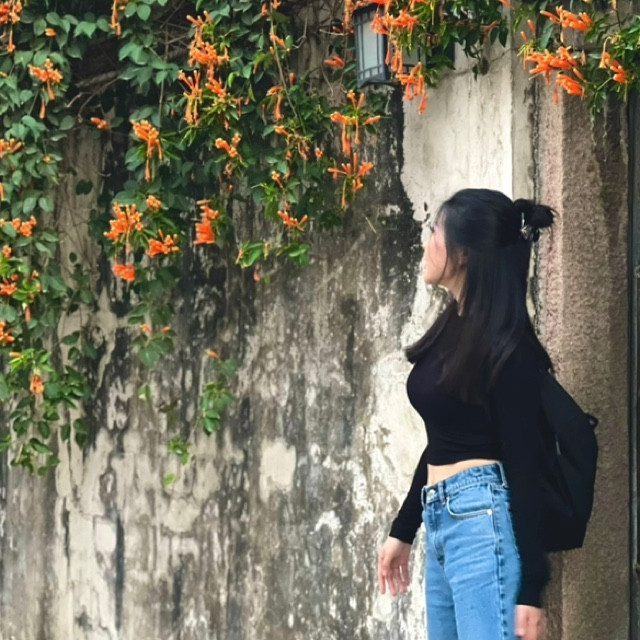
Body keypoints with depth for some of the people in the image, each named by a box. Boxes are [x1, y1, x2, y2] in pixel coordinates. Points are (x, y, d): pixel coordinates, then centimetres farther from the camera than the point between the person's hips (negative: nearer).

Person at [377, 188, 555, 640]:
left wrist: (530, 586, -16)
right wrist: (403, 530, 24)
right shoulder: (454, 325, 13)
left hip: (483, 522, -9)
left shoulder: (503, 345, -12)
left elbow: (523, 468, -14)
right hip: (442, 522, 10)